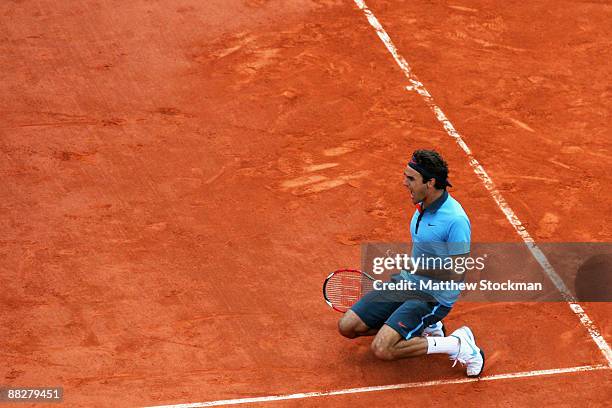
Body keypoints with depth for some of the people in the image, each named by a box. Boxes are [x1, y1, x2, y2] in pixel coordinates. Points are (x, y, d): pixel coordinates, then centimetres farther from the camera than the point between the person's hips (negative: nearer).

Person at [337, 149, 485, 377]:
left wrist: (420, 268, -28)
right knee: (347, 326, 2)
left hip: (434, 296, -9)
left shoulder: (455, 220, -24)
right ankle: (423, 328, 10)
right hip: (407, 282, 9)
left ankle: (456, 344, -9)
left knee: (382, 350, -24)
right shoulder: (423, 206, 3)